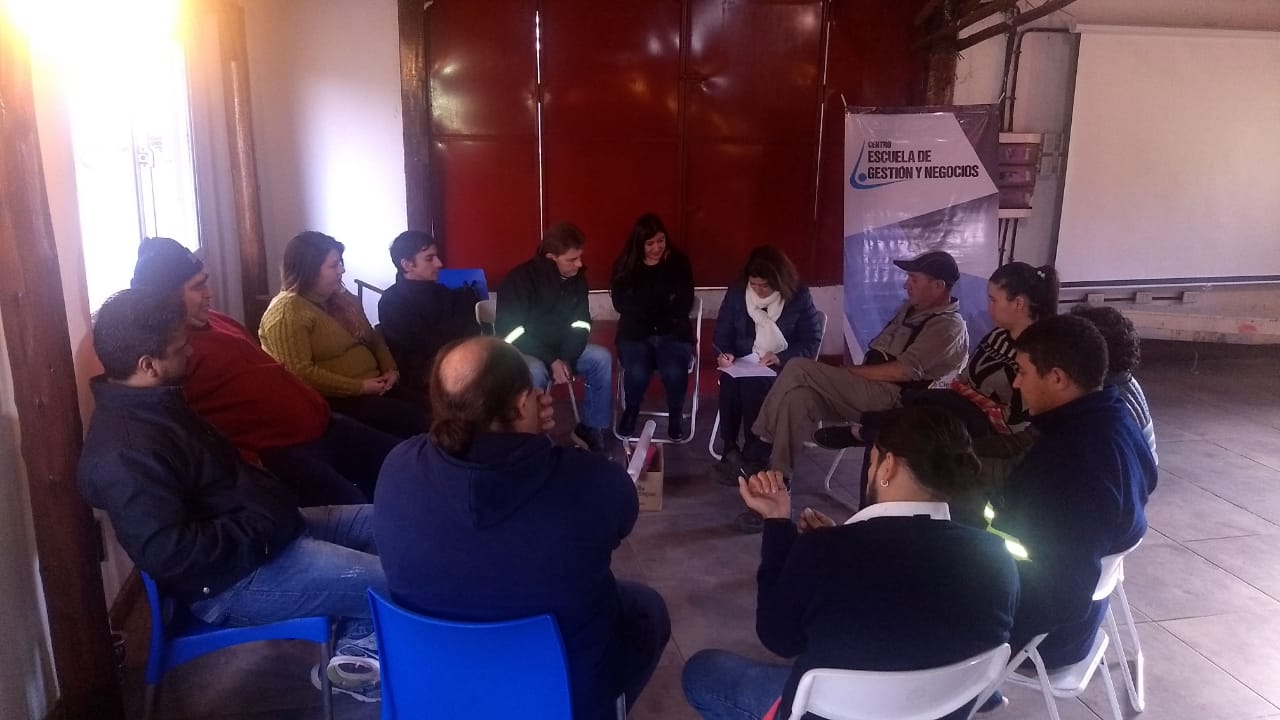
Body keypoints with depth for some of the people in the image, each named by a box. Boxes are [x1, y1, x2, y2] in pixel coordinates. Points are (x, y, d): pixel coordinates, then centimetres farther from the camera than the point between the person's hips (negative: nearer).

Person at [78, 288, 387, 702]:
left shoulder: (152, 403, 7)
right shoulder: (124, 454, -25)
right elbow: (169, 552, -30)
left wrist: (275, 505, 7)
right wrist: (265, 530, -20)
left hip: (260, 526, 11)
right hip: (233, 579, -11)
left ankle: (356, 648, 10)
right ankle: (361, 648, 17)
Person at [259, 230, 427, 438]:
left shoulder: (343, 299, 15)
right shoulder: (287, 312, -11)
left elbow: (373, 338, 23)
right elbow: (300, 373, -20)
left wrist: (390, 369, 3)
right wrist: (359, 387, -19)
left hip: (374, 387, 8)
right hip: (333, 400, -8)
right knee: (415, 420, -27)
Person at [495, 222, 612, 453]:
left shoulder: (577, 277, -3)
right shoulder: (521, 279, -20)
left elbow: (580, 324, -1)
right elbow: (512, 333, -22)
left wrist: (567, 358, -19)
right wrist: (551, 361, -28)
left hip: (559, 349, 6)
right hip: (520, 351, -5)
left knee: (602, 358, -16)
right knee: (536, 372, -37)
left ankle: (591, 428, -3)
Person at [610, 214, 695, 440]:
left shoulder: (679, 263, 4)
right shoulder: (625, 265, 5)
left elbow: (684, 305, -1)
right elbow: (621, 303, -4)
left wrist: (643, 305, -10)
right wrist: (664, 302, -9)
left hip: (673, 331, 0)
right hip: (635, 332, 0)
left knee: (674, 372, -31)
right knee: (636, 373, -30)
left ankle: (675, 414, 2)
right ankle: (630, 410, 5)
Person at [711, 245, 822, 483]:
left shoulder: (799, 296, -4)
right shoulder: (736, 291, 3)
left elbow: (812, 341, -5)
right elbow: (723, 332, 6)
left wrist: (781, 358, -21)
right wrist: (725, 354, -16)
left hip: (783, 368, -2)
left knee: (753, 385, -35)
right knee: (730, 381, -33)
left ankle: (752, 457, -25)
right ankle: (731, 449, -25)